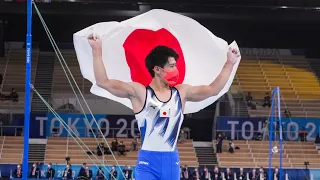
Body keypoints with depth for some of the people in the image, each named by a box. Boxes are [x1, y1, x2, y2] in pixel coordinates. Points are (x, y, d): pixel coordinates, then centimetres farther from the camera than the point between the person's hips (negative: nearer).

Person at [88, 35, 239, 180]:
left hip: (172, 161, 5)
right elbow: (103, 82, -10)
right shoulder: (139, 92, -5)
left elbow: (213, 89, 17)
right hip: (148, 162, -5)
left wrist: (229, 63, 15)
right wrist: (97, 51, -16)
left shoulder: (181, 92, 9)